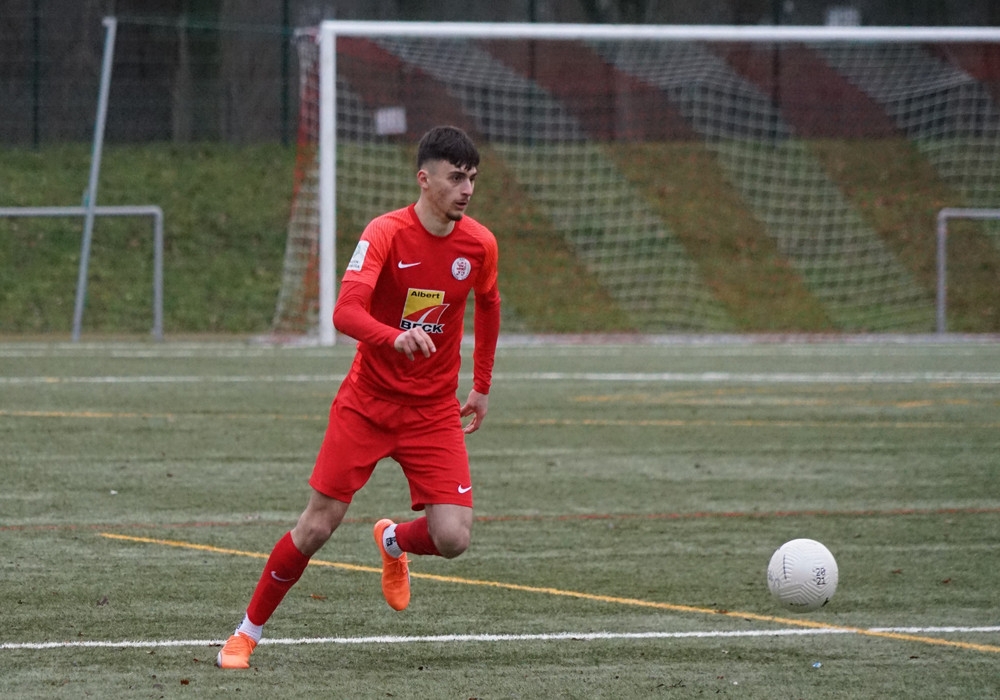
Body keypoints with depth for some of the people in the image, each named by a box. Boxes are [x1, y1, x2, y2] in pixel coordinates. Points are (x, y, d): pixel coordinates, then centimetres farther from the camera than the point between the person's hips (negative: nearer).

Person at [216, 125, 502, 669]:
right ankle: (248, 633, 13)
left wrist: (482, 386, 20)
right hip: (367, 402, -3)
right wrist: (395, 337, -47)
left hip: (434, 411, 3)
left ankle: (393, 541, 24)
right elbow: (346, 312, -28)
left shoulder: (479, 245, -3)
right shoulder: (386, 233, -16)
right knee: (317, 526, -6)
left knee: (452, 539, -12)